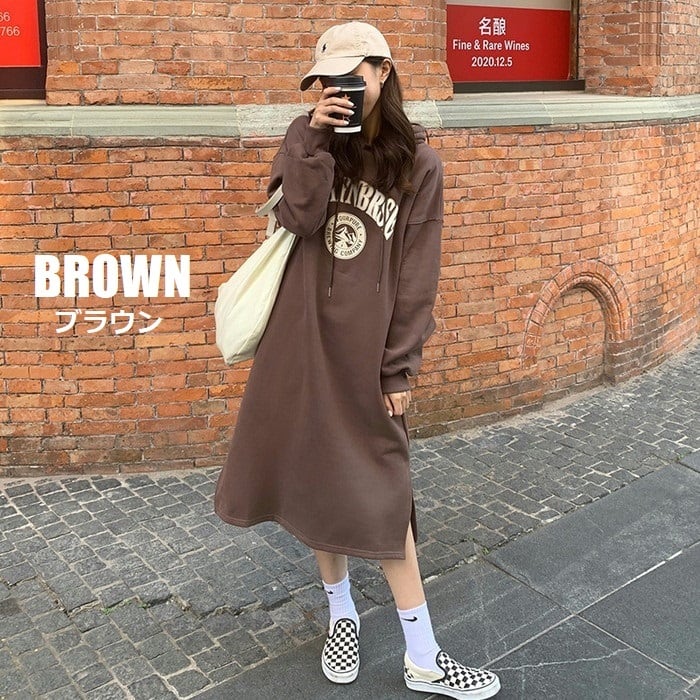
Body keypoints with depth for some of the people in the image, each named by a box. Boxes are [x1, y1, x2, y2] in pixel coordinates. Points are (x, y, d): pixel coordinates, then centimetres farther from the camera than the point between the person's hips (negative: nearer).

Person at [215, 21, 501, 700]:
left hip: (366, 345, -2)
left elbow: (416, 274, -4)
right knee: (314, 476, 11)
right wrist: (314, 141, -17)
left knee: (377, 493, 0)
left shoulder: (416, 161, -2)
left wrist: (399, 366, -6)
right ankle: (341, 612, 33)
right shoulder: (307, 138, 5)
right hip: (303, 337, 3)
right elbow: (298, 218, -11)